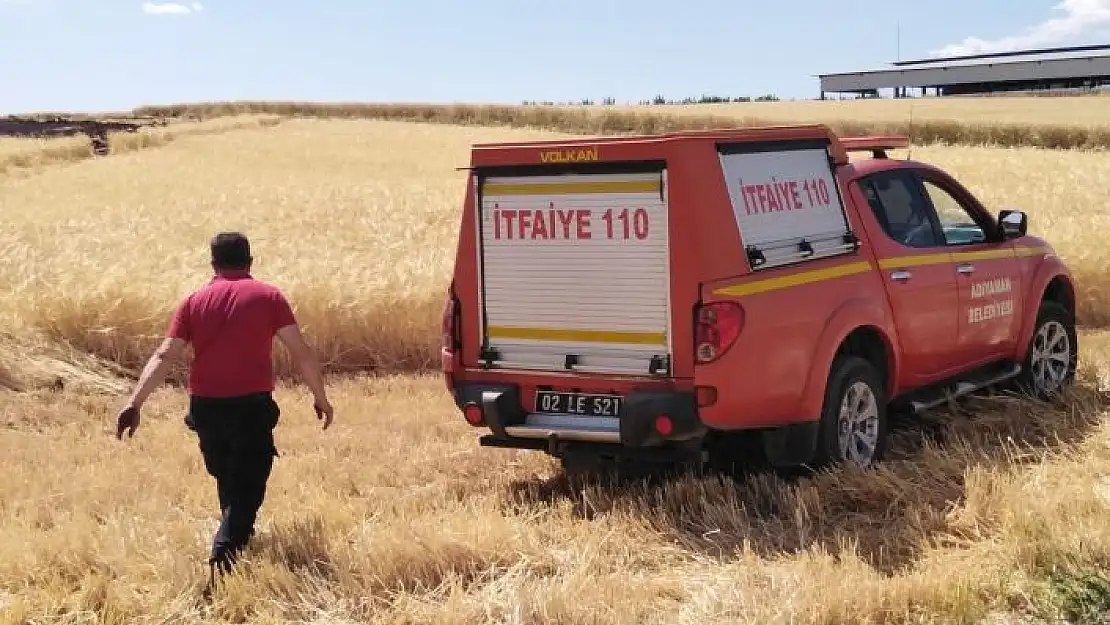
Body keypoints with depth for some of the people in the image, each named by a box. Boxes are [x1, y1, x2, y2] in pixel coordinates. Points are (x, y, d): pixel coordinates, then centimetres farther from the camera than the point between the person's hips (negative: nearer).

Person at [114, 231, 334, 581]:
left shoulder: (195, 302, 8)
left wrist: (134, 403, -6)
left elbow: (164, 357, -1)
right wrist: (320, 397, 8)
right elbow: (301, 351, -1)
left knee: (226, 478, 25)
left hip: (205, 406, 3)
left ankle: (236, 537, 44)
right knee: (246, 487, -3)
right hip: (252, 405, -3)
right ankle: (223, 557, -23)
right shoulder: (268, 296, 3)